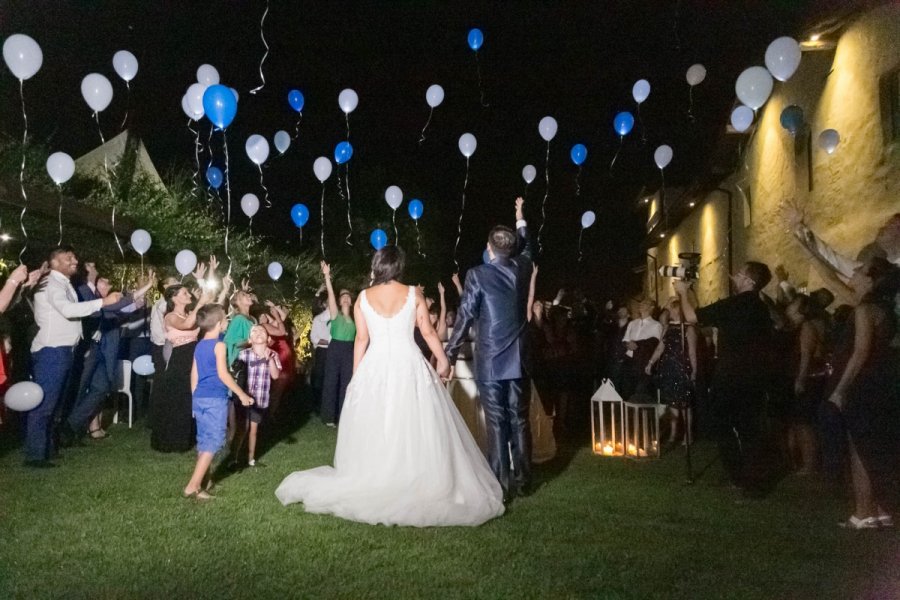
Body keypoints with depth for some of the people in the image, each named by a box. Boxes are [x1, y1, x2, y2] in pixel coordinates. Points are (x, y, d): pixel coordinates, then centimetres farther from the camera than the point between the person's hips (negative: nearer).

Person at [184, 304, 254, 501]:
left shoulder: (199, 345, 12)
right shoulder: (219, 345, -11)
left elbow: (194, 374, 15)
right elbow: (222, 374, -16)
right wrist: (242, 394, -10)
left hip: (199, 398, 8)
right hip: (215, 399, -8)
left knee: (204, 440, 17)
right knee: (213, 441, -4)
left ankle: (204, 480, 25)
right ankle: (192, 486, -9)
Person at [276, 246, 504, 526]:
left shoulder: (363, 297, 2)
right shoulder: (413, 294, 0)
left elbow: (361, 339, 2)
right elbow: (428, 332, 2)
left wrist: (356, 375, 9)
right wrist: (443, 360, 12)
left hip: (375, 368, 1)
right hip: (409, 366, -1)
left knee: (373, 430, 9)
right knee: (416, 428, 5)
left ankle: (371, 485, 16)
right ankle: (420, 484, 7)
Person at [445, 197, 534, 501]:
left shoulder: (477, 274, -10)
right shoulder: (522, 268, 4)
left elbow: (465, 316, -10)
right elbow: (527, 248, 28)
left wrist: (450, 354, -4)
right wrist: (520, 219, 42)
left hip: (489, 360, -4)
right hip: (517, 358, 4)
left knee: (496, 424, -1)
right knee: (519, 420, 11)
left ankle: (501, 485, 2)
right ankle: (523, 480, 18)